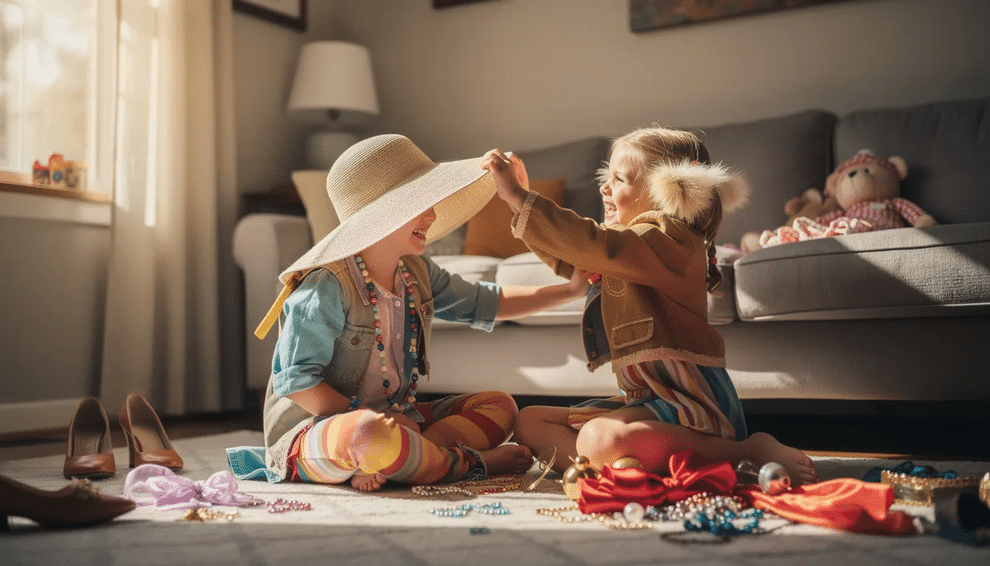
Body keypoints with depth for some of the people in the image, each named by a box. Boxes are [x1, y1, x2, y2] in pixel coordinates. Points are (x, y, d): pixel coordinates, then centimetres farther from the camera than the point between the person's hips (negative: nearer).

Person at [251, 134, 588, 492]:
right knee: (372, 435, -44)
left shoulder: (418, 275, 6)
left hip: (392, 419, 9)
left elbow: (488, 304, 18)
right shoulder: (328, 288, -19)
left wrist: (572, 290, 13)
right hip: (310, 431, -9)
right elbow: (293, 381, -19)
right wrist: (366, 417, -21)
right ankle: (467, 464, -13)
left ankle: (385, 468, -21)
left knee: (499, 406, 2)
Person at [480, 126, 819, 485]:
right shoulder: (631, 242, 19)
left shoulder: (667, 237, -13)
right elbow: (568, 261, 27)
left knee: (601, 440, -39)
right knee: (529, 422, 8)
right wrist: (520, 196, 16)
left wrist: (519, 198, -28)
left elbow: (597, 246, -31)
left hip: (690, 400, -10)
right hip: (645, 398, 10)